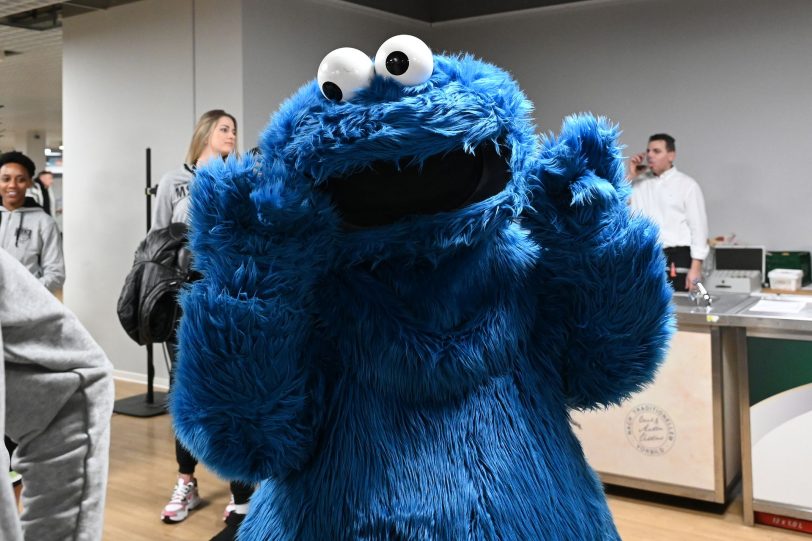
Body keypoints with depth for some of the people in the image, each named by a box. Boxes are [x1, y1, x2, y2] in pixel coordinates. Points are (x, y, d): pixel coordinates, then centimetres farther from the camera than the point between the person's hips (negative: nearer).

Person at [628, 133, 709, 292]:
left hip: (676, 259, -4)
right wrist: (630, 175, -1)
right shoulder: (639, 182, 11)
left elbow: (698, 227, -4)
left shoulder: (687, 185, -1)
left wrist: (695, 268, -11)